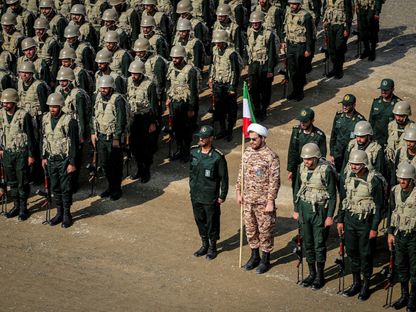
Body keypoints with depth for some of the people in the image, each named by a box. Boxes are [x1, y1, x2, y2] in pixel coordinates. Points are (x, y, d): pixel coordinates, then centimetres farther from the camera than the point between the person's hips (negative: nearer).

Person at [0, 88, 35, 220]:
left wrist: (31, 155, -10)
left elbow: (30, 136, -11)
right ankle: (16, 205, 24)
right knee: (11, 180, 12)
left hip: (21, 153, -5)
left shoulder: (23, 115, -15)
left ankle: (23, 208, 11)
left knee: (22, 181, 1)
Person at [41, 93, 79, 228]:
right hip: (51, 160, 5)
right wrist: (44, 157, 11)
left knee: (65, 188, 1)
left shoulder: (69, 121, -16)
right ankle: (59, 213, 23)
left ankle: (67, 214, 13)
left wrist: (72, 163, -15)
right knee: (55, 188, 12)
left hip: (65, 160, -5)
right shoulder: (45, 119, 3)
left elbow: (74, 144, -13)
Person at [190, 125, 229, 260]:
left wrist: (222, 196, -9)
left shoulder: (218, 157, -18)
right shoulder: (194, 151, -2)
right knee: (200, 220, 17)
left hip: (210, 197, -5)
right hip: (196, 196, 5)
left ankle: (213, 247, 26)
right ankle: (205, 245, 35)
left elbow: (224, 178, -11)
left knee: (212, 222, 8)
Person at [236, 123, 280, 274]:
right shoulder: (247, 152, 3)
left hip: (263, 201, -6)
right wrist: (239, 192, 12)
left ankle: (265, 260, 19)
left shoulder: (271, 156, -17)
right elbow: (241, 173, 14)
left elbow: (274, 181, -16)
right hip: (248, 200, 6)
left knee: (265, 230, 5)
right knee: (250, 229, 16)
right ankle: (255, 256, 32)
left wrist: (270, 202, -18)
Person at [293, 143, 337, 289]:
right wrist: (296, 210, 12)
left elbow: (332, 195, -12)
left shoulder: (326, 170, -17)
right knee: (307, 243, 12)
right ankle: (312, 273, 26)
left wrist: (330, 216, -13)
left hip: (319, 210, -5)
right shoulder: (302, 168, 0)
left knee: (319, 244, 2)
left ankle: (320, 276, 16)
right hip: (304, 208, 5)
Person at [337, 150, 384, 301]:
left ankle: (366, 285, 18)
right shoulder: (347, 178, 1)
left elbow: (378, 206, -11)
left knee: (365, 254, 4)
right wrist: (340, 220, 10)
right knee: (352, 252, 12)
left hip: (366, 222, -5)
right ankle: (356, 283, 26)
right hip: (349, 220, 5)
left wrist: (374, 228, -12)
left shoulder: (374, 180, -15)